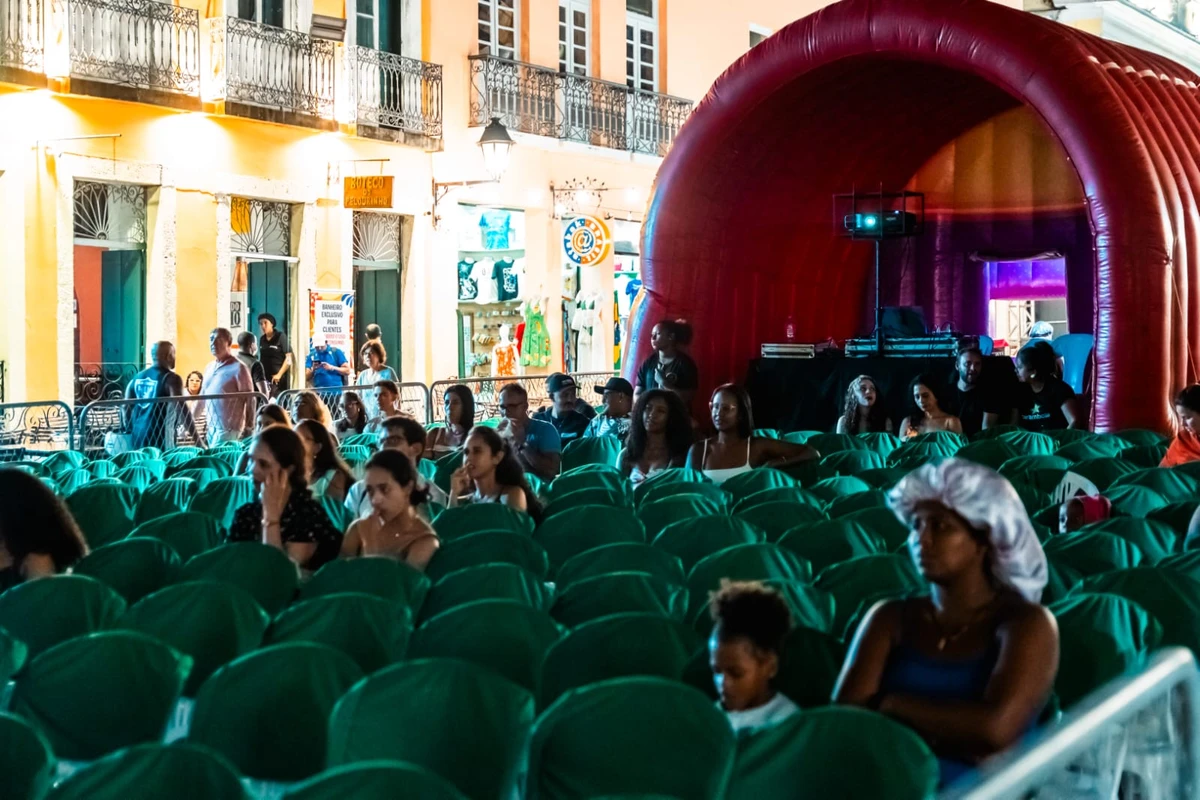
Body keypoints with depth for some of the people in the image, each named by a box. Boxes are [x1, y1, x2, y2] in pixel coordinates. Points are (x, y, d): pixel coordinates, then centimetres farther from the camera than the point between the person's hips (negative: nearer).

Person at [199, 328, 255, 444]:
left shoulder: (238, 368, -8)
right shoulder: (209, 368, 13)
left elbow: (249, 400, -8)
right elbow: (202, 398, 22)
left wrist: (249, 428, -12)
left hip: (229, 429, -7)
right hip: (211, 428, 7)